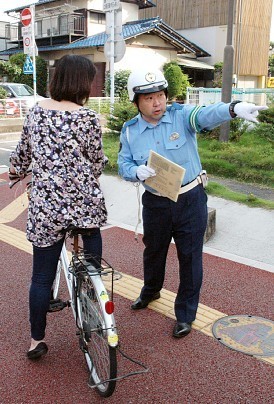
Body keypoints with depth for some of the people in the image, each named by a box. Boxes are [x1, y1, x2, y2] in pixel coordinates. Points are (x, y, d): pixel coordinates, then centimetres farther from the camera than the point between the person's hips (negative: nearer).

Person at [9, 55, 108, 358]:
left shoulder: (36, 110, 5)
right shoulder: (87, 117, -9)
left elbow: (22, 152, 15)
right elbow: (97, 163, 0)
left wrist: (15, 174, 35)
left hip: (45, 206, 4)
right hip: (83, 203, -3)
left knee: (42, 276, 12)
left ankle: (36, 341, 25)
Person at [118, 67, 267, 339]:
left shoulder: (181, 115, -12)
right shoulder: (130, 131, -2)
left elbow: (207, 114, -32)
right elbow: (123, 165, 0)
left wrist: (234, 108, -53)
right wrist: (137, 172, -25)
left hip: (190, 201, -3)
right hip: (154, 202, 3)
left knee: (190, 257, 5)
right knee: (153, 251, 23)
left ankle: (185, 314, 25)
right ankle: (150, 291, 53)